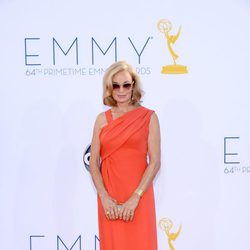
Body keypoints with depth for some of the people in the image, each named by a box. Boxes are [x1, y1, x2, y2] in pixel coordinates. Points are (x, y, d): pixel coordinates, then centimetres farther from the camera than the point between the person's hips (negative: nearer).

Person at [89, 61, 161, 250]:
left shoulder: (148, 117, -2)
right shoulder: (102, 119, 6)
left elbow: (155, 162, -7)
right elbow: (93, 163, 3)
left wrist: (134, 198, -14)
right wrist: (104, 197, -9)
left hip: (138, 197, -2)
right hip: (109, 199, 2)